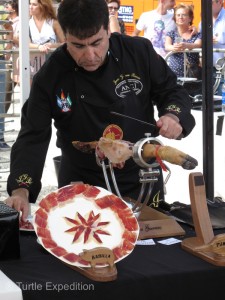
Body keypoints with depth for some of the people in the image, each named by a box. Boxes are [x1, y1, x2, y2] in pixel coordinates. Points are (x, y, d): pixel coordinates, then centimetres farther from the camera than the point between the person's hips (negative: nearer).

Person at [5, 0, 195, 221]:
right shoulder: (49, 77, -14)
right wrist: (21, 190, -27)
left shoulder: (140, 52, -12)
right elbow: (33, 137, -14)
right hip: (82, 189, -1)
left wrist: (173, 117, -20)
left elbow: (171, 92, 2)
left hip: (142, 182, 2)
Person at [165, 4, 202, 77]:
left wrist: (186, 45, -36)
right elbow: (167, 46, -8)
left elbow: (197, 45, -13)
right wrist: (174, 47, -33)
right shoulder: (171, 34, 12)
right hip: (174, 74, 0)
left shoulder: (197, 35, 9)